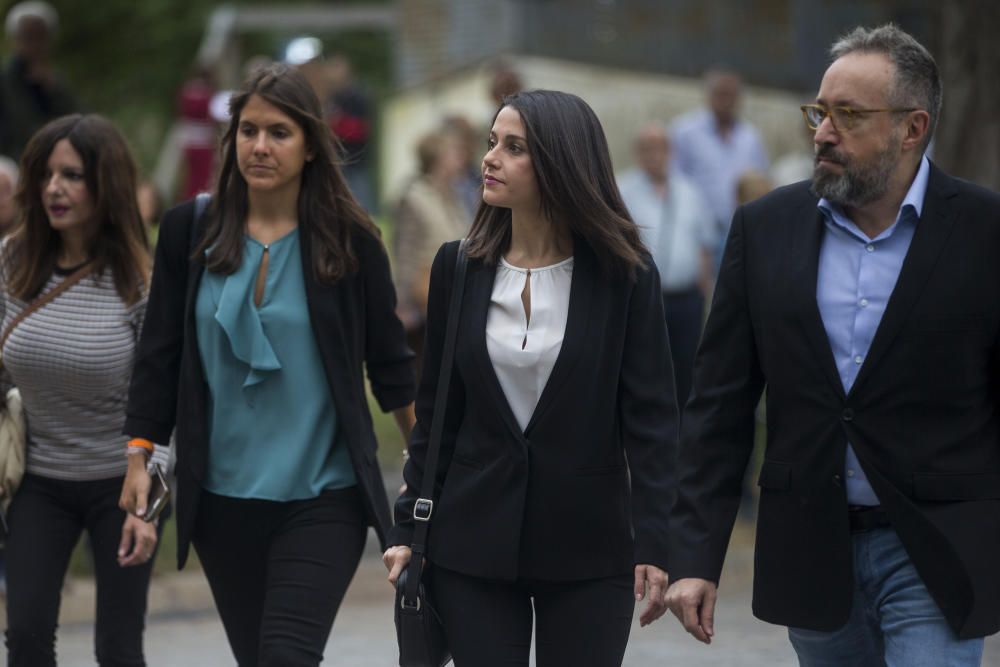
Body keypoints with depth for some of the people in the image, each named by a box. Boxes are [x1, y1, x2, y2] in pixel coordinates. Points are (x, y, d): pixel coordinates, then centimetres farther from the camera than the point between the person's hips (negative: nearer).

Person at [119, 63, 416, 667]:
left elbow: (390, 361, 4)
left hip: (323, 498, -3)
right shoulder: (190, 231, 2)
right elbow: (160, 355, 6)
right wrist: (139, 457, 1)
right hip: (223, 497, 3)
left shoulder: (350, 241, -3)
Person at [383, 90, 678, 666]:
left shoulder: (625, 274, -5)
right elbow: (436, 410, 8)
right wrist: (408, 527, 4)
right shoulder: (459, 268, 4)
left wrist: (653, 544, -11)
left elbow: (652, 418, -5)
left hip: (587, 547, -2)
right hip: (473, 540, 2)